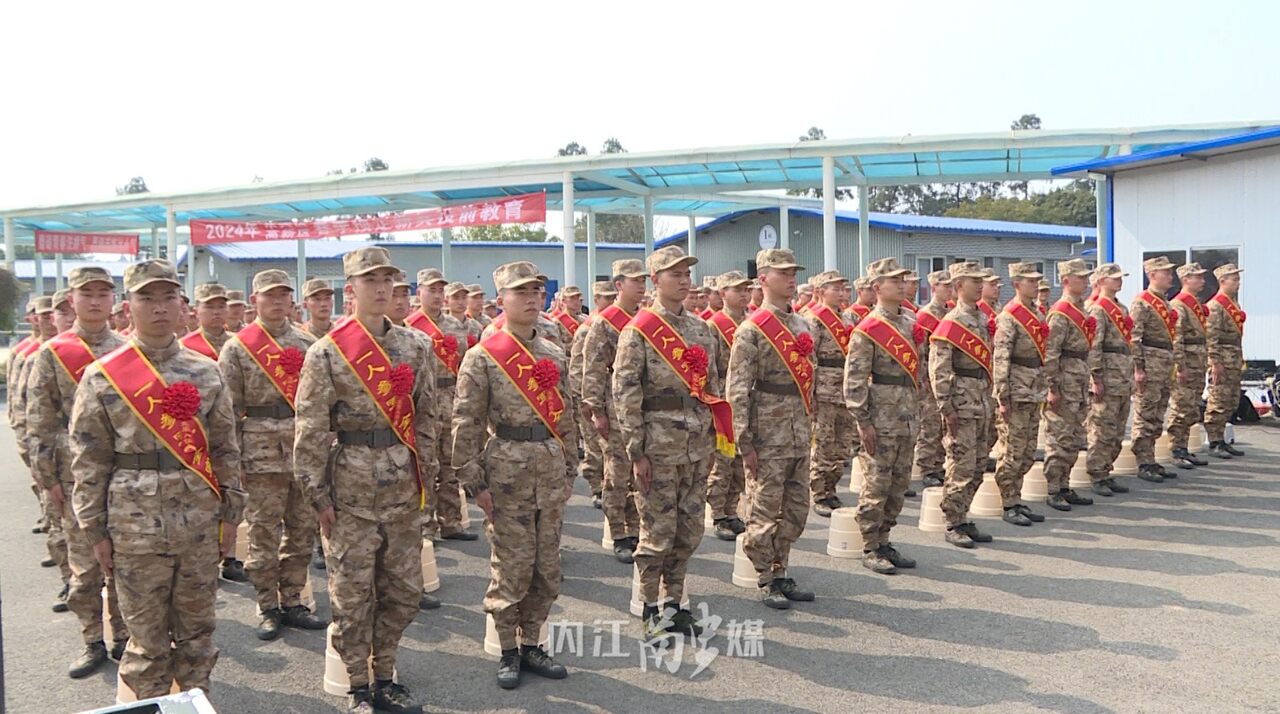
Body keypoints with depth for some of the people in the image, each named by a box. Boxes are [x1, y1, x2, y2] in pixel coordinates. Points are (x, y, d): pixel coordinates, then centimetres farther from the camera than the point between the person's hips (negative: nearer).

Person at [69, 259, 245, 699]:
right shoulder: (102, 377, -2)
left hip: (201, 522, 2)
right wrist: (96, 531, -2)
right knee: (147, 637, 8)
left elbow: (226, 449, 8)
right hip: (136, 525, -2)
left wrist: (230, 513, 7)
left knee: (198, 629, 13)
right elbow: (88, 461, -1)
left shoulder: (206, 372, 4)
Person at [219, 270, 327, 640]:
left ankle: (292, 602, 24)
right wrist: (232, 459, -5)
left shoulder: (308, 344, 9)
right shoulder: (237, 348, 0)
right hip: (262, 454, -3)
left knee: (302, 532, 10)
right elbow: (228, 408, -2)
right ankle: (268, 609, 16)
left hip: (306, 451, 4)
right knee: (264, 535, 3)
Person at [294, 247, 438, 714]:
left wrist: (425, 475, 8)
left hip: (403, 491, 4)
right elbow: (311, 430, -6)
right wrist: (317, 494, -7)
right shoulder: (327, 353, -6)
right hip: (351, 490, -4)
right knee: (352, 595, 6)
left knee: (403, 589, 11)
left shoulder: (417, 347, 5)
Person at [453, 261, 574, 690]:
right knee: (511, 567, 2)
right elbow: (466, 424, -7)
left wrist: (569, 468, 14)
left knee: (547, 566, 10)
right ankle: (508, 652, 18)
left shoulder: (555, 354, 9)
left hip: (551, 468, 5)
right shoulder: (482, 357, -6)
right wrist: (476, 482, -9)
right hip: (508, 469, -5)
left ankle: (531, 644, 26)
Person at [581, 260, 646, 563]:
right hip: (617, 409, -5)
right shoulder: (603, 322, -5)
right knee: (617, 476, 0)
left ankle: (636, 533, 20)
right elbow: (592, 370, -9)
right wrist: (596, 410, -12)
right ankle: (619, 538, 9)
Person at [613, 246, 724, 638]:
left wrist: (713, 441, 13)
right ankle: (650, 612, 17)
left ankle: (673, 604, 26)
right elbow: (625, 394, -12)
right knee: (658, 532, 2)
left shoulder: (701, 327, 10)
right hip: (659, 449, -6)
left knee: (689, 532, 12)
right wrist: (636, 452, -14)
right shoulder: (638, 330, -8)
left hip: (698, 448, 6)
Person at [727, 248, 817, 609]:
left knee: (796, 509, 13)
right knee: (765, 509, 2)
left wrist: (808, 425, 17)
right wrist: (745, 443, -15)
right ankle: (766, 581, 14)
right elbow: (737, 390, -13)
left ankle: (781, 572, 27)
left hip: (799, 435, 7)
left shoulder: (801, 325, 12)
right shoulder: (752, 329, -10)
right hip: (768, 437, -7)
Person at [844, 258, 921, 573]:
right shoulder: (867, 329, -11)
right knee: (877, 486, -1)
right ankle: (870, 550, 10)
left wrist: (915, 412, 17)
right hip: (881, 420, -7)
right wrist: (863, 421, -16)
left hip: (907, 418, 7)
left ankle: (883, 542, 24)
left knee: (899, 486, 12)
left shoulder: (910, 323, 11)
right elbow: (854, 379, -14)